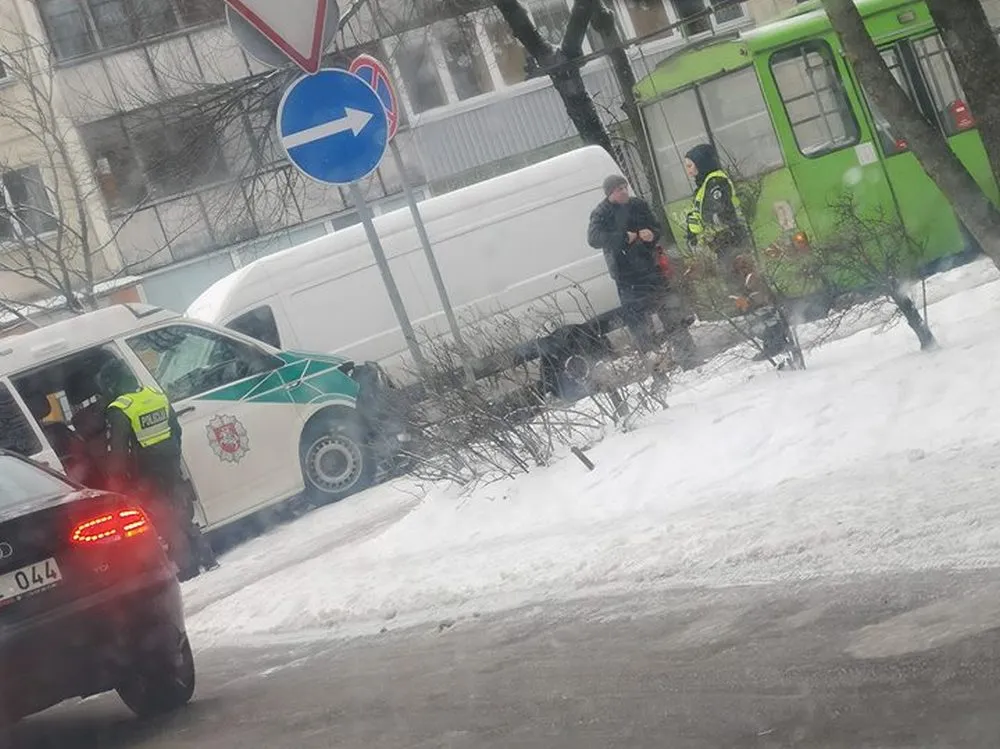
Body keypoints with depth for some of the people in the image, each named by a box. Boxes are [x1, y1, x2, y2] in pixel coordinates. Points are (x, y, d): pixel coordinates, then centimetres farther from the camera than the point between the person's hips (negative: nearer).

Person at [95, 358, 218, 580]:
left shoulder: (117, 412, -15)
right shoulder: (158, 396, 6)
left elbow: (116, 455, -15)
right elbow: (176, 432, 14)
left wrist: (114, 486, -4)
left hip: (147, 481, -6)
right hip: (172, 474, 6)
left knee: (168, 526, 2)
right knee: (183, 518, 18)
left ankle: (188, 569, 4)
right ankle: (208, 560, 22)